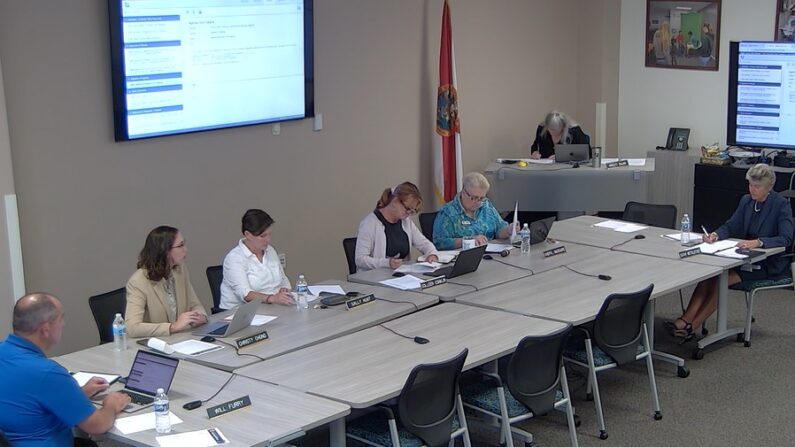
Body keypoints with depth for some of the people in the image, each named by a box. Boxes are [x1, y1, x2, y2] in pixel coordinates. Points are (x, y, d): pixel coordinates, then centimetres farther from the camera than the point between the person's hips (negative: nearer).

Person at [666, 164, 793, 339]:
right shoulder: (746, 200, 8)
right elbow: (730, 226, 9)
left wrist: (758, 242, -38)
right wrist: (716, 234, -15)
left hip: (769, 264, -6)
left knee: (722, 278, -28)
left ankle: (691, 326, -26)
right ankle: (686, 319, -33)